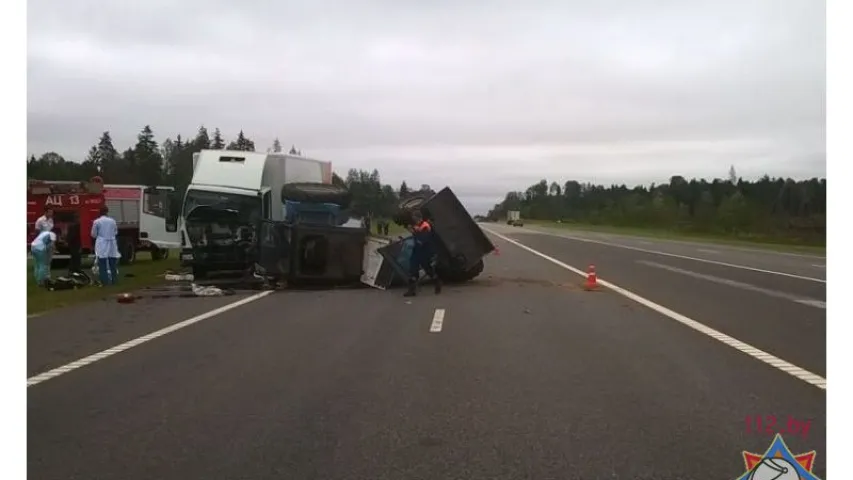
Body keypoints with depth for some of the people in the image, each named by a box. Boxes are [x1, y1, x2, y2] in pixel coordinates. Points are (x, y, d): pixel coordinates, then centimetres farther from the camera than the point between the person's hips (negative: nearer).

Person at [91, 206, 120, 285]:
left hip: (102, 245, -3)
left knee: (103, 264, -1)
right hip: (112, 244, 3)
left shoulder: (97, 221, -5)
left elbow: (93, 235, 2)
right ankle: (114, 280, 11)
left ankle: (105, 281, -3)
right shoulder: (112, 221, 3)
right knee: (113, 263, 9)